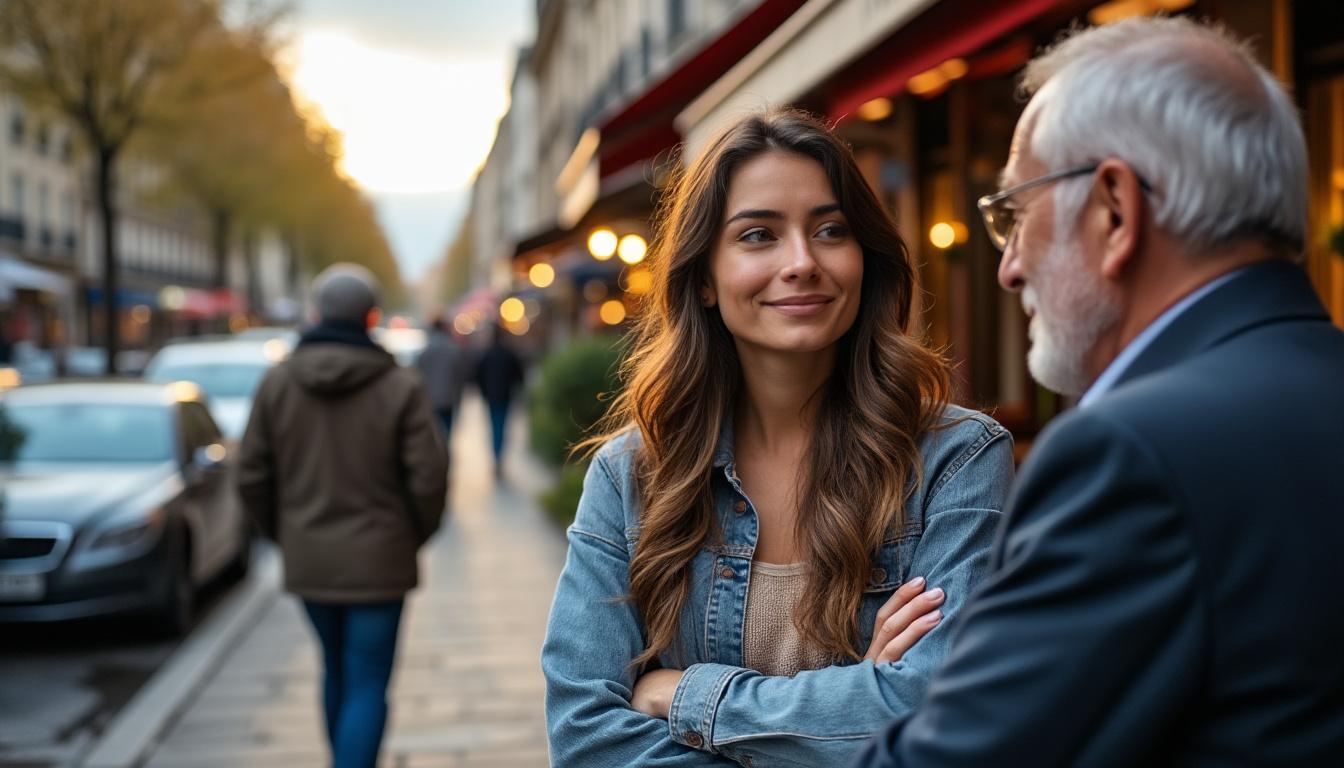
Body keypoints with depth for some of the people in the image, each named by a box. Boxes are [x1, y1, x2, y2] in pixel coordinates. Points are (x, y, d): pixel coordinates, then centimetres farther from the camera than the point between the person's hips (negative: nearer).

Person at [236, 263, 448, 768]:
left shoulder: (278, 382, -2)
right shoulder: (401, 387, -12)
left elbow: (252, 475, 0)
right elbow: (429, 478, -13)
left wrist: (281, 533, 15)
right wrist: (415, 535, 6)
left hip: (307, 559, 4)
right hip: (377, 561, -4)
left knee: (337, 672, 22)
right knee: (367, 687, 3)